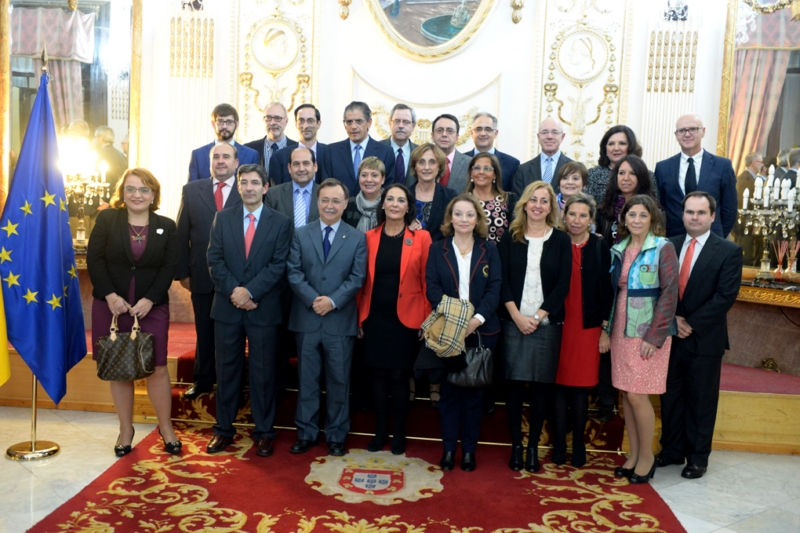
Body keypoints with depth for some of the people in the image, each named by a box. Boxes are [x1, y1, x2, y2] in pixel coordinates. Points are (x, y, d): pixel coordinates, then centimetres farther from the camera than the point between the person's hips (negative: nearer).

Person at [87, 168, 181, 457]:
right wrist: (110, 295, -14)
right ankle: (126, 429, 24)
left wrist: (150, 299, -13)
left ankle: (166, 428, 17)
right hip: (111, 306, 1)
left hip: (152, 307, 0)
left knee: (157, 368, 0)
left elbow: (169, 267, -2)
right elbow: (94, 259, -4)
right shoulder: (106, 219, 1)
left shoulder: (166, 226, 3)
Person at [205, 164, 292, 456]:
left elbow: (278, 264, -7)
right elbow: (214, 259, 0)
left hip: (263, 308, -2)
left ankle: (264, 432, 18)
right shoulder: (222, 218, 7)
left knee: (263, 372, 6)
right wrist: (233, 291, -13)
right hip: (227, 306, 2)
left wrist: (250, 291, -17)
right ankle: (224, 429, 23)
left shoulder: (281, 222, 0)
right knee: (226, 369, 11)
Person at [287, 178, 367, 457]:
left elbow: (357, 277, -4)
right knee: (307, 379, 9)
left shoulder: (357, 238, 3)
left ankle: (336, 435, 20)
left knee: (339, 380, 7)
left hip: (340, 319, -1)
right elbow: (294, 273, -2)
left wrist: (332, 301, -16)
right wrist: (313, 300, -16)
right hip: (307, 317, 1)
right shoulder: (300, 234, 6)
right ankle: (306, 433, 22)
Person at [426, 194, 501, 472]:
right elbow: (432, 287, -4)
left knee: (473, 391, 8)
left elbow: (494, 289, -4)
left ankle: (469, 449, 18)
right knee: (449, 390, 6)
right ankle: (449, 447, 17)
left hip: (481, 331, 0)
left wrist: (477, 318, -19)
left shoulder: (489, 250, 5)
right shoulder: (437, 249, 5)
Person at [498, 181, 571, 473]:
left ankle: (533, 445, 17)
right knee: (514, 382, 2)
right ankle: (516, 444, 14)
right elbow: (502, 280, 0)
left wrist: (538, 316, -9)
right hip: (514, 322, 0)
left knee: (541, 384, 5)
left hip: (547, 324, 0)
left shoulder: (561, 240, 5)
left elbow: (563, 284, -1)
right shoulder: (509, 238, 6)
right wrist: (517, 316, -11)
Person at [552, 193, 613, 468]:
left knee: (580, 388, 6)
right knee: (560, 386, 4)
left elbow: (607, 289, 3)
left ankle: (579, 446, 19)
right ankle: (559, 446, 16)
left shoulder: (600, 247, 2)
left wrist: (606, 329, 1)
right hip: (558, 325, 0)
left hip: (588, 327, 0)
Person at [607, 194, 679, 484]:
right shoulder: (618, 250, 9)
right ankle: (634, 454, 22)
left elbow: (669, 293, -11)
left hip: (647, 333, -5)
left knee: (637, 394, -5)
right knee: (626, 394, 9)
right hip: (621, 330, 5)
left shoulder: (663, 248, -7)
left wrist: (654, 336, -14)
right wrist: (608, 329, 6)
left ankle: (647, 456, 15)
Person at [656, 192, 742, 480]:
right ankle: (672, 450, 26)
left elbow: (725, 295, -12)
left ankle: (698, 456, 22)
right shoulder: (669, 246, 6)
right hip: (670, 336, 3)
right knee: (671, 396, 11)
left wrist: (692, 323, -16)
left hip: (705, 338, -3)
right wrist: (672, 319, -9)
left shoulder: (729, 251, -4)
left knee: (701, 400, 8)